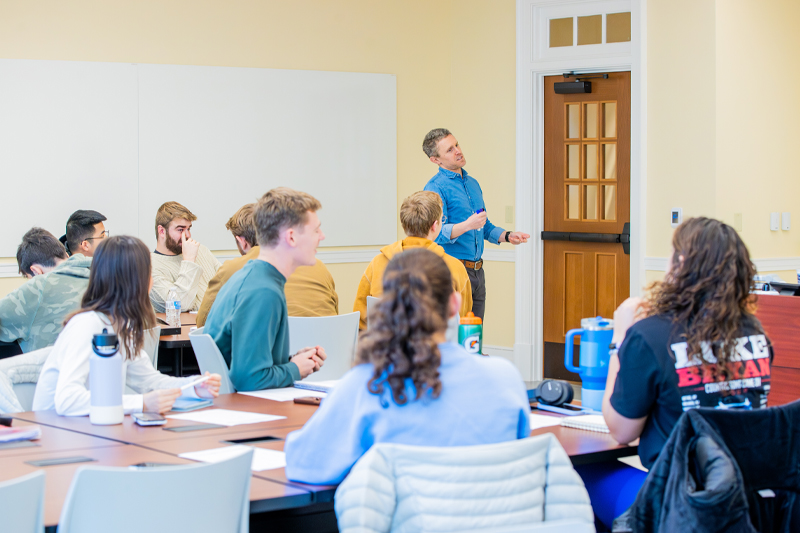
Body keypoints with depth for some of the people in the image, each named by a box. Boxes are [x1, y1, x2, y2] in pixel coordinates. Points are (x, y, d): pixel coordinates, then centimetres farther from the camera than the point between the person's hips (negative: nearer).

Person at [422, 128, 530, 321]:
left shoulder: (473, 183, 17)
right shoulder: (435, 188, -10)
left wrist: (507, 236, 11)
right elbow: (437, 233, -20)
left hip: (477, 271, 8)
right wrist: (467, 225, -33)